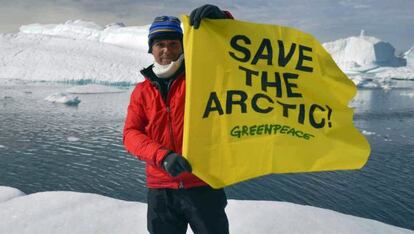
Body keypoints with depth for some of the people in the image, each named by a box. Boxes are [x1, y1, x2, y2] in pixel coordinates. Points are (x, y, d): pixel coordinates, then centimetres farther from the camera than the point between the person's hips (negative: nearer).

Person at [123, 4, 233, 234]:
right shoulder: (141, 91, 8)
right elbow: (131, 134, -2)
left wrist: (219, 18, -26)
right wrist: (162, 156, -21)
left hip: (204, 184, -2)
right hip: (161, 190, 3)